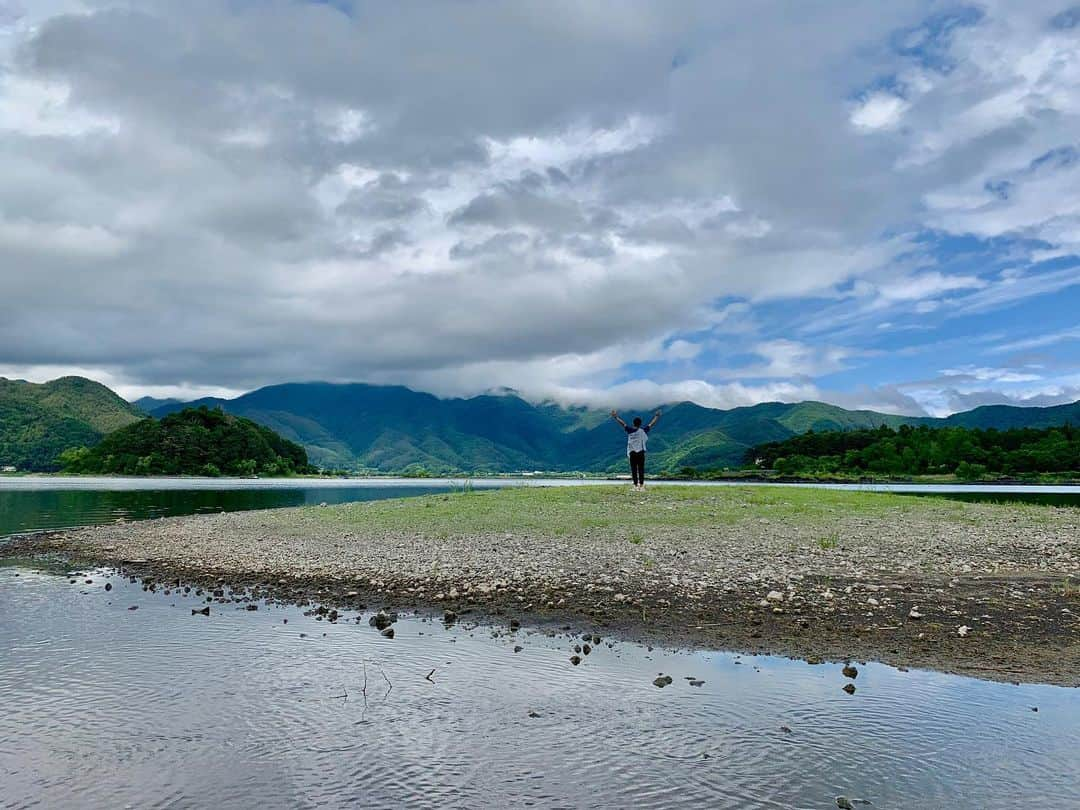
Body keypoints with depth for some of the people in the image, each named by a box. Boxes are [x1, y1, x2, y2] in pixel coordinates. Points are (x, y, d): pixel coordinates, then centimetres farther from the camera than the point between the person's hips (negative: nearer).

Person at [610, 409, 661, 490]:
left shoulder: (629, 430, -4)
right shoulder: (643, 430, -2)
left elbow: (622, 423, 1)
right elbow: (652, 423, 7)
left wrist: (615, 417, 9)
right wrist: (657, 416, 20)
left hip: (632, 453, 0)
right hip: (641, 452, 0)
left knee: (633, 469, 2)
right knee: (641, 469, 4)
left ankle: (636, 485, 1)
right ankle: (641, 485, 2)